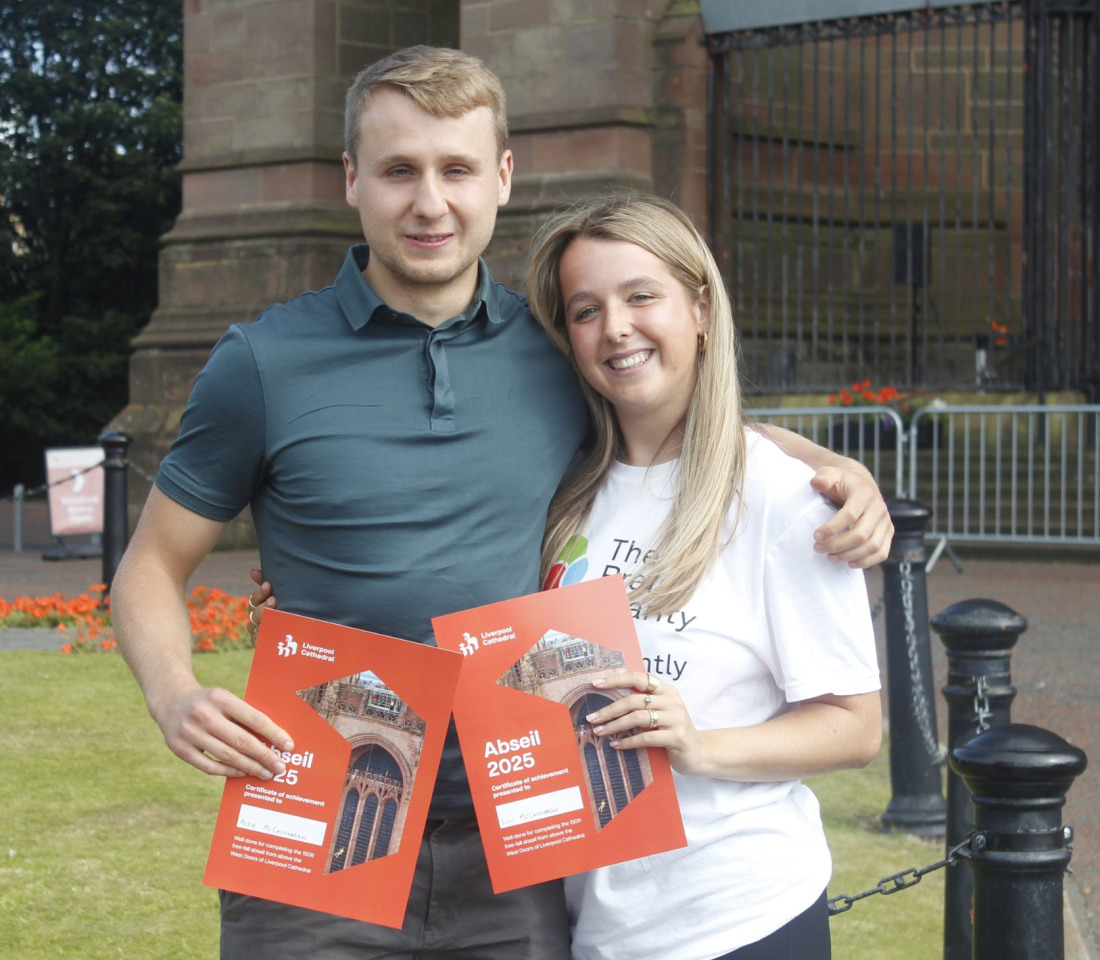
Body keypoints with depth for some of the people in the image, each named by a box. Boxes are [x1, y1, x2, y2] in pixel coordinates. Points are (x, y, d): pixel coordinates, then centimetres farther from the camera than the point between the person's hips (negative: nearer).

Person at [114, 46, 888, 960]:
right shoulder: (264, 364, -2)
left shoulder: (559, 351, 6)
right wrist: (176, 697, -15)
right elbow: (152, 568, 5)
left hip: (512, 855, 2)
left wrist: (837, 468, 4)